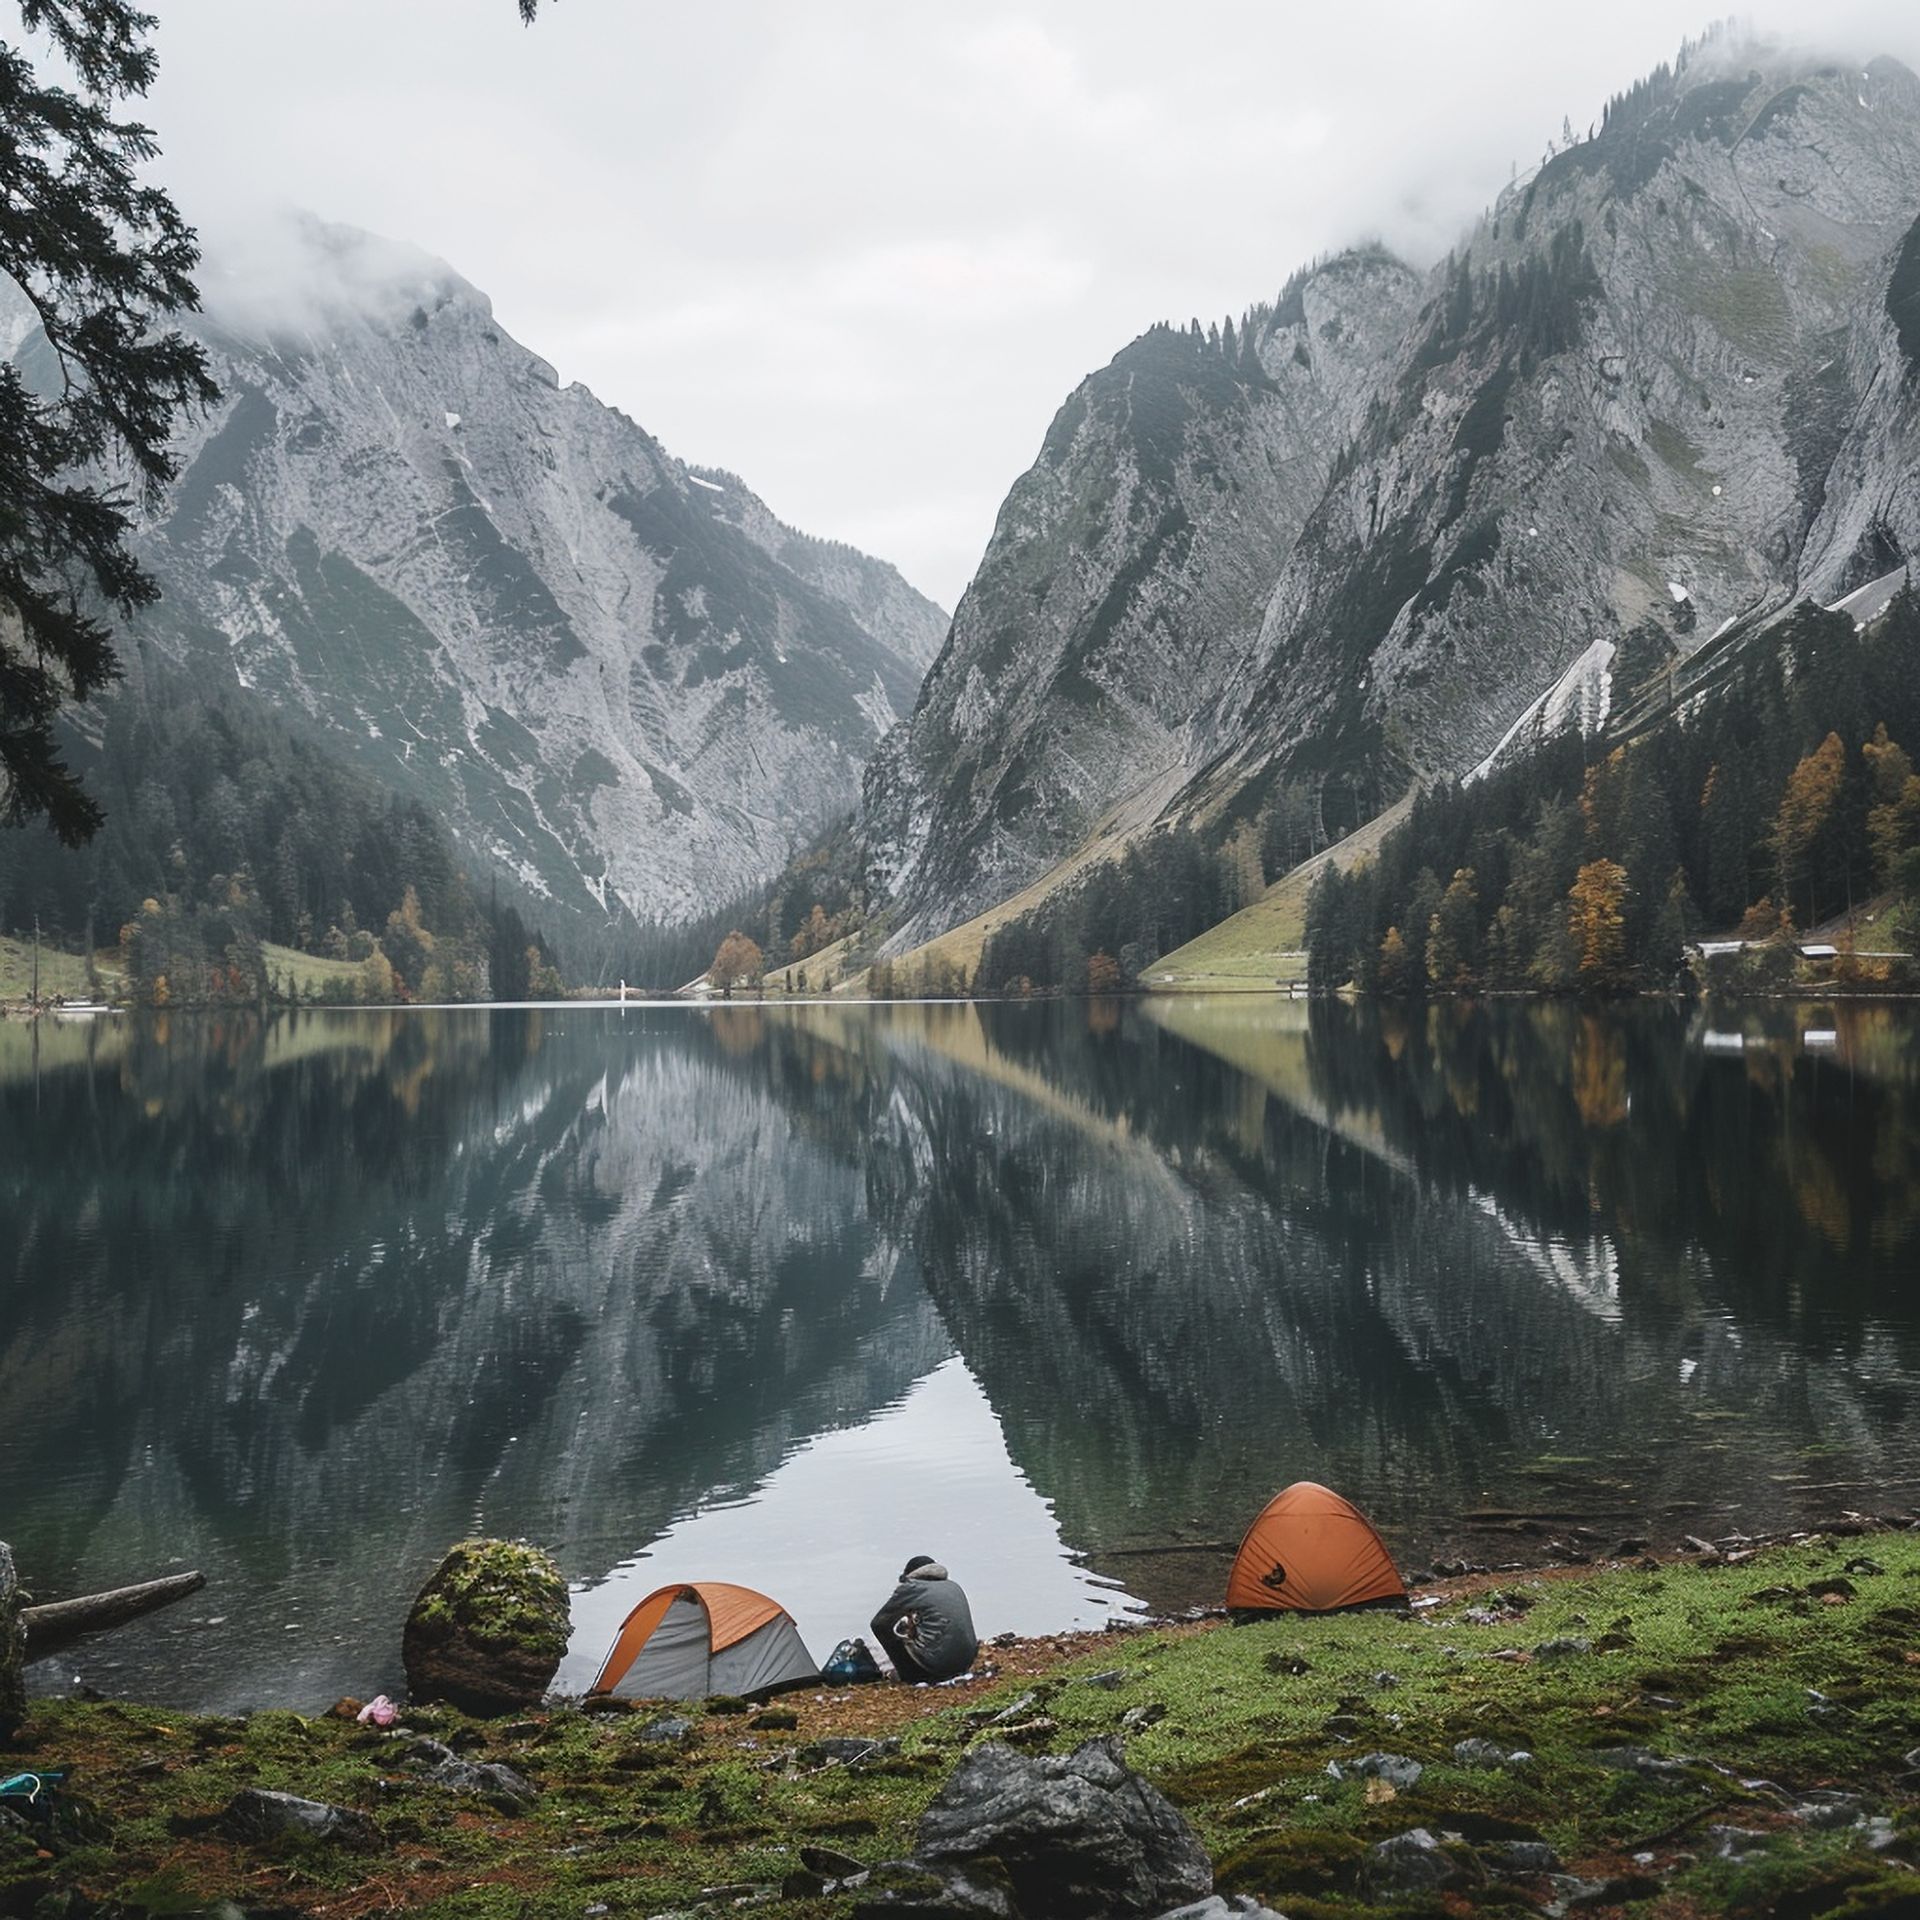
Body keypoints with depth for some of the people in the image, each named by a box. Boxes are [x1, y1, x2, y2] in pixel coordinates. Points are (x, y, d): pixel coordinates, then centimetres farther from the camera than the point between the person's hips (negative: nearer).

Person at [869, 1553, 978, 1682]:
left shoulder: (910, 1588, 0)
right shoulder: (954, 1586, 14)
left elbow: (877, 1622, 9)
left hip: (937, 1664, -6)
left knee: (882, 1627, 9)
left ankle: (910, 1676, 12)